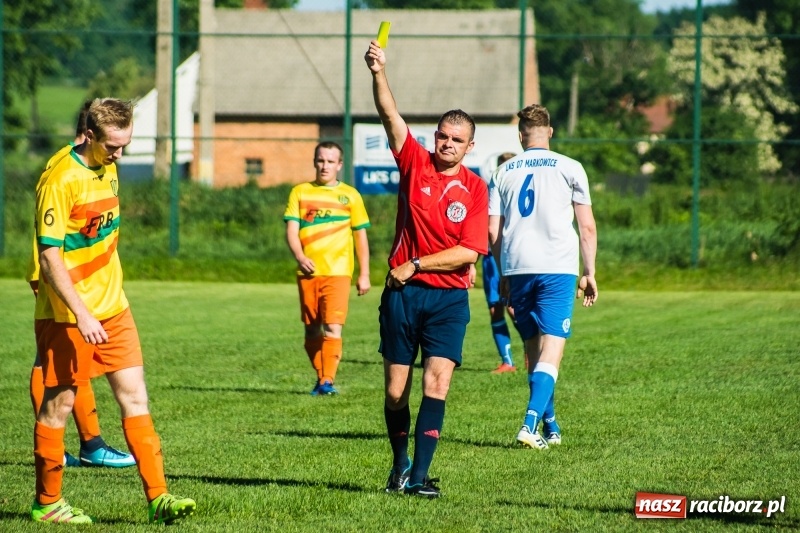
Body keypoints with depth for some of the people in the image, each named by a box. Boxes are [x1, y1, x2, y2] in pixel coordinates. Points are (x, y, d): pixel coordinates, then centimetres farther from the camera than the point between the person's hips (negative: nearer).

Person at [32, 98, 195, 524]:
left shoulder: (107, 169, 7)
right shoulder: (60, 180, -19)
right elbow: (50, 257, -21)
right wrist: (82, 316, -25)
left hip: (112, 308, 7)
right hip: (67, 314, -7)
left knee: (135, 397, 1)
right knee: (60, 404, 3)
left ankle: (157, 496, 0)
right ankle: (46, 502, 16)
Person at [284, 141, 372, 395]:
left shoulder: (349, 195, 7)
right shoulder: (300, 192, 8)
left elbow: (361, 236, 10)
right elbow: (291, 231, 0)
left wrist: (364, 274, 6)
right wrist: (300, 257, -19)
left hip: (337, 272, -2)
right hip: (308, 272, 2)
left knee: (333, 328, -16)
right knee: (312, 330, 8)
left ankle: (328, 381, -19)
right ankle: (321, 377, 23)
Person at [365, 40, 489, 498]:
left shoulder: (475, 189, 1)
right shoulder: (415, 163, 3)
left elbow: (470, 251, -7)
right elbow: (392, 116, -11)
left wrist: (416, 265, -10)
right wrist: (378, 73, -25)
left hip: (449, 297, -1)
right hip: (403, 293, 1)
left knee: (437, 383, -14)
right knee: (396, 389, 5)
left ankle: (419, 475, -13)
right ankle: (400, 465, 25)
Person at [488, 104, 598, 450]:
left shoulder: (503, 172, 10)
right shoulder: (569, 168, 4)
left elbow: (493, 230, 8)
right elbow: (587, 227, 2)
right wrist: (589, 272, 8)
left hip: (517, 270, 3)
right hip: (557, 269, -3)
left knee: (534, 349, 14)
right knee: (551, 348, -7)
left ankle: (551, 428, 21)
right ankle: (531, 424, -23)